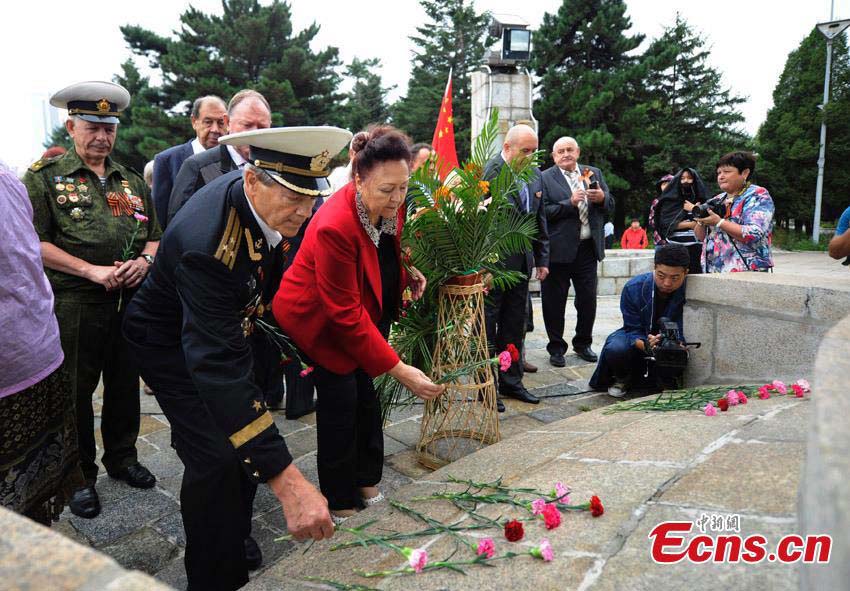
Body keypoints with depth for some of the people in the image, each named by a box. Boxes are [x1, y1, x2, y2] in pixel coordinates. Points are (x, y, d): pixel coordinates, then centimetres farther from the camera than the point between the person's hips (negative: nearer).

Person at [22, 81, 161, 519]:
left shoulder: (132, 181, 13)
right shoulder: (45, 176, -1)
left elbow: (154, 234, 17)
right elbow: (35, 242, -8)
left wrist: (145, 260, -5)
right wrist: (92, 271, -17)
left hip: (131, 299, 5)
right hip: (75, 304, -4)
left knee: (126, 383, 14)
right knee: (76, 392, 6)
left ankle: (122, 458, 33)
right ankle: (80, 476, 22)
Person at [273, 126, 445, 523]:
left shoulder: (388, 206, -12)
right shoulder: (335, 226, -36)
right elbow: (346, 314, -32)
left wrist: (405, 273, -9)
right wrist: (399, 370, -33)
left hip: (363, 315, 7)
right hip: (321, 322, -7)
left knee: (364, 394, 13)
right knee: (341, 401, -4)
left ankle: (366, 481, 31)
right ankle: (340, 503, 15)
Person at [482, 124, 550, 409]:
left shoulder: (535, 174, 11)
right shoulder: (488, 171, -13)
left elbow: (540, 220, 17)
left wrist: (542, 258, 15)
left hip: (522, 262, 7)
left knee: (515, 326, 14)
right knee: (487, 327, 4)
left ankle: (511, 381, 26)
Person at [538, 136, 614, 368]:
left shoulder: (594, 173, 12)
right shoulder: (544, 178, -3)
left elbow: (610, 207, 11)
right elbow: (543, 212, -11)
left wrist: (602, 198, -10)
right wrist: (570, 203, -19)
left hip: (588, 248, 4)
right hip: (558, 250, -4)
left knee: (588, 300, 10)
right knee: (555, 302, 4)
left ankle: (583, 344, 29)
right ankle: (556, 348, 19)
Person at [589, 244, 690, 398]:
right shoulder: (633, 288, -21)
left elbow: (681, 333, -18)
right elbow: (633, 330, -18)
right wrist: (645, 345, -42)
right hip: (640, 339, -1)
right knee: (616, 349, -34)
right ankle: (622, 378, 4)